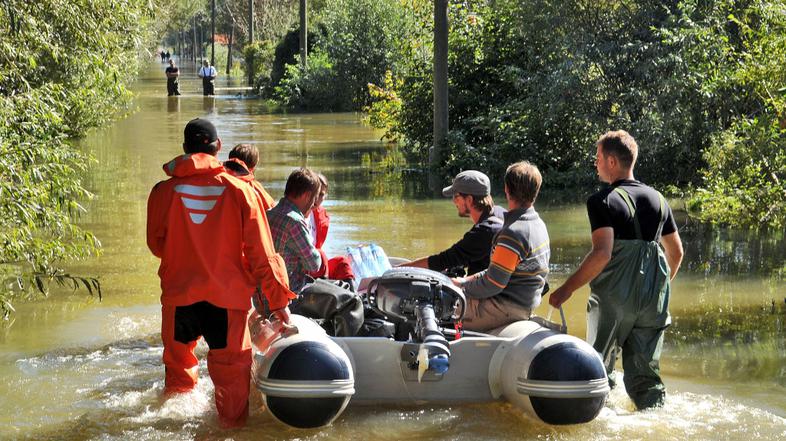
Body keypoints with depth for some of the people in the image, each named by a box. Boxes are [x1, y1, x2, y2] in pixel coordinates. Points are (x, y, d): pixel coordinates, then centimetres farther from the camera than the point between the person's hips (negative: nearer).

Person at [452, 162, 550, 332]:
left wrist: (463, 286, -5)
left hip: (505, 310, -10)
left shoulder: (513, 232, -23)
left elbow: (493, 284, -22)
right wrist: (469, 280, 13)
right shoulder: (538, 225, 9)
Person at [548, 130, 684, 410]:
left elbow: (602, 253, -21)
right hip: (653, 301, 5)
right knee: (645, 373, 9)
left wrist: (567, 289, -15)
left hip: (613, 299, -5)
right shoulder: (657, 199, 10)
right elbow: (676, 252, 16)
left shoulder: (603, 201, -10)